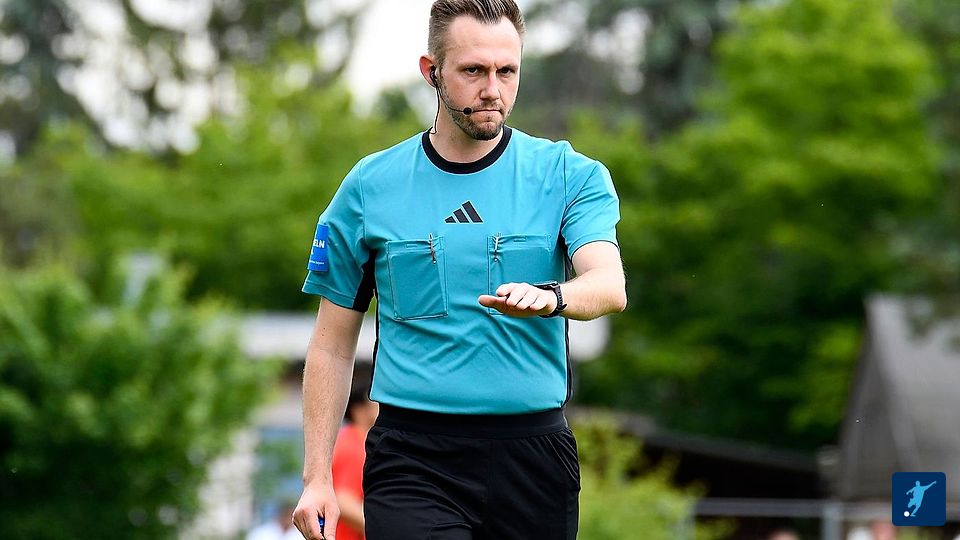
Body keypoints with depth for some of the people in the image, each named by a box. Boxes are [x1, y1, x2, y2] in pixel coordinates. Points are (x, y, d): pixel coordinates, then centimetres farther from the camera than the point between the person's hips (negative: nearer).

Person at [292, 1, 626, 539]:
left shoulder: (571, 175, 3)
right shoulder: (370, 186, 6)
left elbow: (610, 285, -14)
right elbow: (333, 343, 11)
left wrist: (548, 296, -37)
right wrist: (317, 476, 3)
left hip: (533, 458, 1)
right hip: (413, 463, -1)